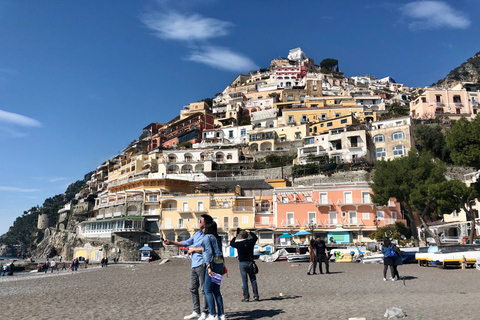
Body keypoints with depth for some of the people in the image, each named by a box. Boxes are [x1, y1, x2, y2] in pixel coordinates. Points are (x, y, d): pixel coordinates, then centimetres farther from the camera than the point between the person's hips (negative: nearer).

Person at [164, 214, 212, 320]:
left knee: (204, 289, -2)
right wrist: (171, 242, 16)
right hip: (194, 265, 9)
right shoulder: (197, 233, 18)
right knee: (193, 289, 11)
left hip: (202, 264, -9)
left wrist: (193, 249, -9)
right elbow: (186, 243, 21)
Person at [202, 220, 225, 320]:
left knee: (208, 290, 0)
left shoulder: (207, 237, -6)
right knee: (216, 290, 11)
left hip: (213, 263, -8)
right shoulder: (217, 238, 17)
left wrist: (209, 267, -20)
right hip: (220, 263, 8)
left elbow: (209, 252, -15)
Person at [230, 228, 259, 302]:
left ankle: (246, 298, 3)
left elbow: (231, 243, 10)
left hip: (242, 263, -2)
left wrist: (235, 236, 20)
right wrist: (249, 232, 27)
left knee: (244, 281, 1)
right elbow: (255, 237, 18)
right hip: (250, 262, 2)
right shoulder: (250, 242, -3)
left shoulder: (239, 244, -10)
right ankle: (256, 296, 10)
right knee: (253, 280, 9)